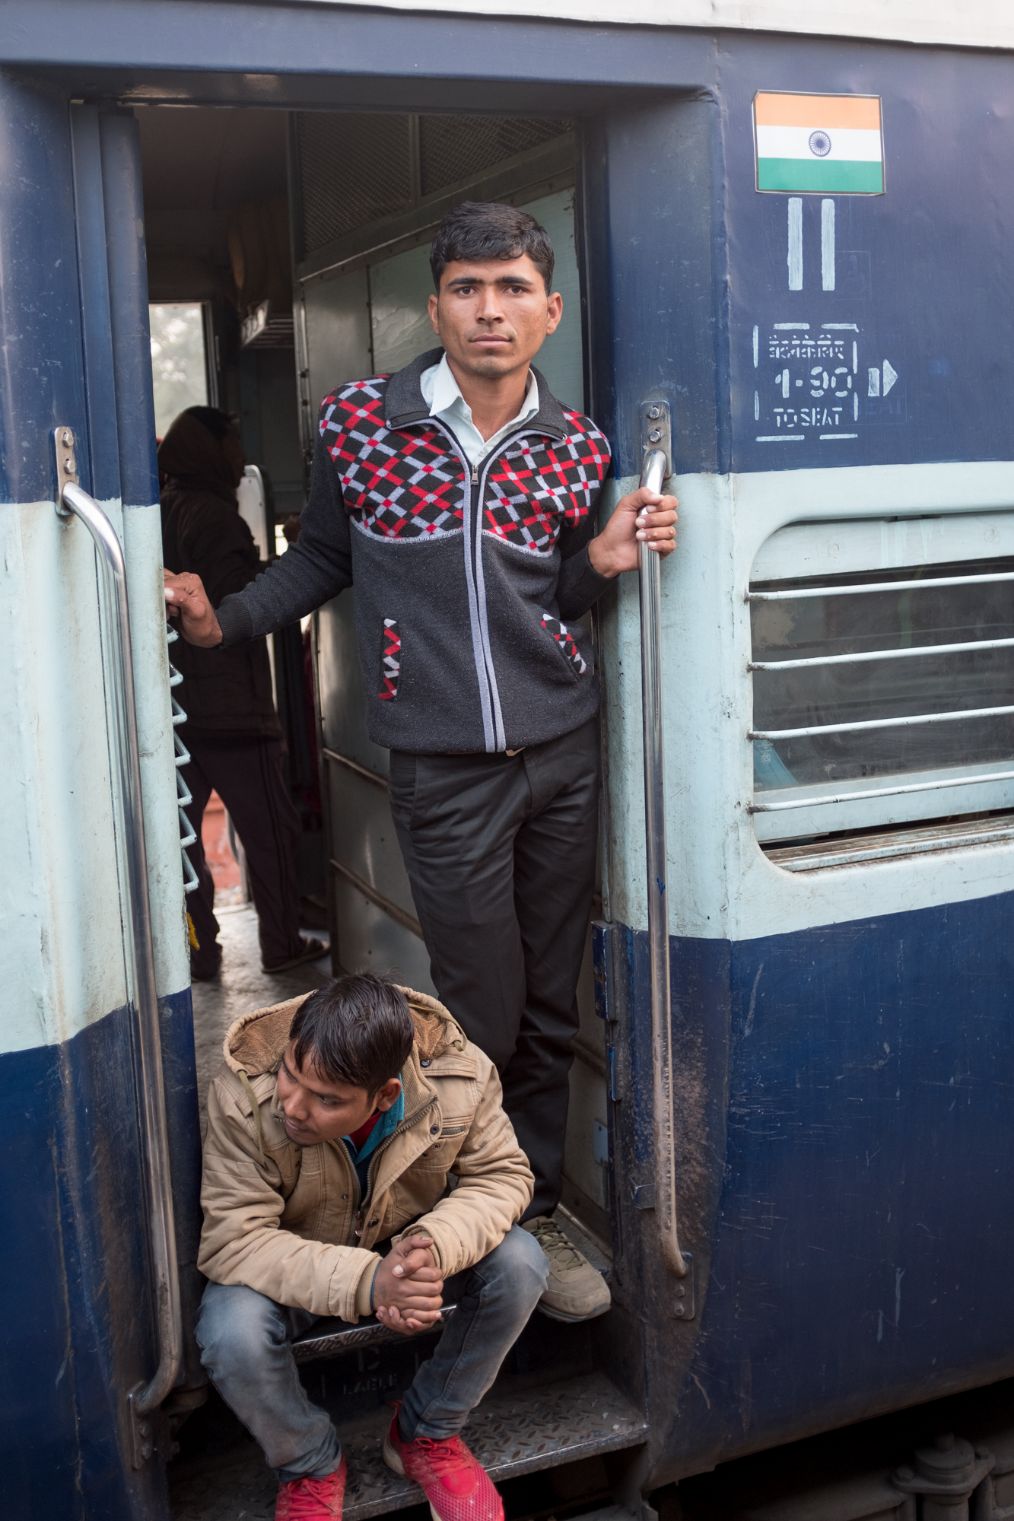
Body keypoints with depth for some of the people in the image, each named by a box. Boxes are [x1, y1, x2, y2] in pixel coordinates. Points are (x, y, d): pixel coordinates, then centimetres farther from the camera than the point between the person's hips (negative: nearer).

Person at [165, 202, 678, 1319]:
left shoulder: (574, 445, 4)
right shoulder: (359, 422, -4)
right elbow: (322, 558, 10)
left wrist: (603, 559, -6)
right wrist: (220, 621, -3)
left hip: (565, 756, 3)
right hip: (446, 770, -3)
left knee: (551, 1013, 11)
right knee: (485, 1022, 3)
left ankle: (535, 1212, 30)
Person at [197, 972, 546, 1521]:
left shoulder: (462, 1077, -26)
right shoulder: (243, 1099, -32)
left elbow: (501, 1176, -15)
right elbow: (234, 1241, -31)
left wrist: (434, 1246, -38)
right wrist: (366, 1282, -45)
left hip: (401, 1254, 2)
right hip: (292, 1273, -2)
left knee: (519, 1263, -23)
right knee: (232, 1331, -33)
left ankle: (425, 1433, 3)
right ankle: (310, 1467, 2)